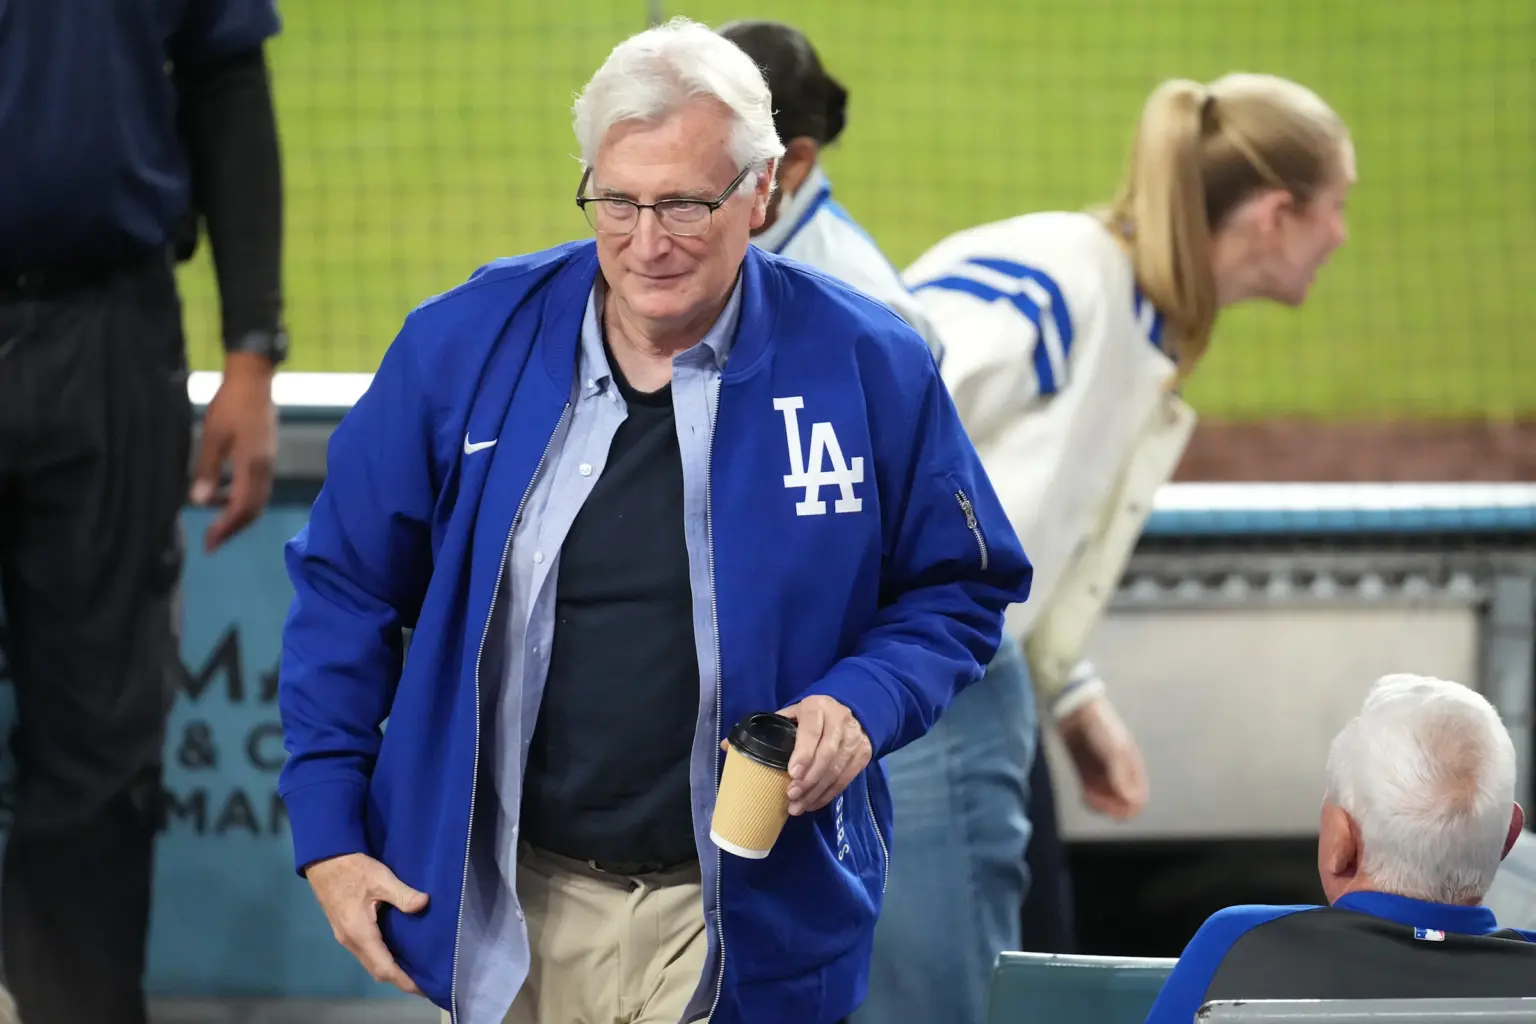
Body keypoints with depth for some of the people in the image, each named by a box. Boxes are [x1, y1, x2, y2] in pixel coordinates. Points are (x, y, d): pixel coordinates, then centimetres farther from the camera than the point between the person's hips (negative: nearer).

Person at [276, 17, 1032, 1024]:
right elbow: (347, 588, 6)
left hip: (743, 925, -1)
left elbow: (960, 590, 8)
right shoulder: (464, 345, -2)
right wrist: (328, 832, 2)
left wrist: (863, 704, -13)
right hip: (511, 912, 1)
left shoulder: (867, 367, -3)